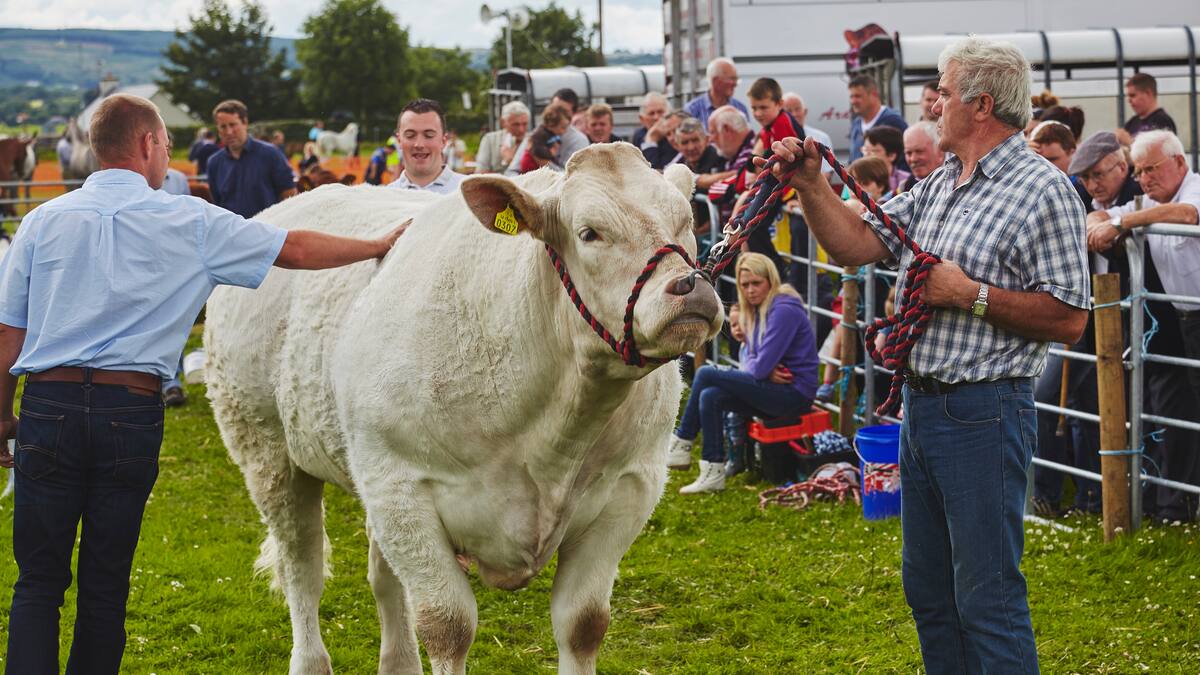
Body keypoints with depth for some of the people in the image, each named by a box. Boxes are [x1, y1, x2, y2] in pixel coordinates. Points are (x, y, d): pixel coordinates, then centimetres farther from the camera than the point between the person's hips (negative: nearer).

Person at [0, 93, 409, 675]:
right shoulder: (191, 222, 2)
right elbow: (296, 249, 7)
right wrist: (382, 245, 19)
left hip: (49, 408, 1)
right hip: (132, 413, -1)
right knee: (106, 584, 10)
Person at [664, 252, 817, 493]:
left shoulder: (783, 310, -16)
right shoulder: (759, 309, 14)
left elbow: (761, 367, -20)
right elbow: (747, 354, 14)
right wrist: (764, 370, -8)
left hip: (794, 392, -9)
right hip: (775, 390, 9)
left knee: (706, 374, -15)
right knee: (710, 397, -11)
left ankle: (681, 445, -4)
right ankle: (713, 474, -10)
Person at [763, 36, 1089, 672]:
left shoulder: (1042, 191, -11)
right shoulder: (937, 186, 14)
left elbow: (1069, 317, -15)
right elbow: (856, 244, 12)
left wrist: (970, 295, -17)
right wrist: (810, 183, 0)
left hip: (983, 412, -9)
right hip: (919, 405, 9)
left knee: (986, 596, -5)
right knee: (927, 589, 17)